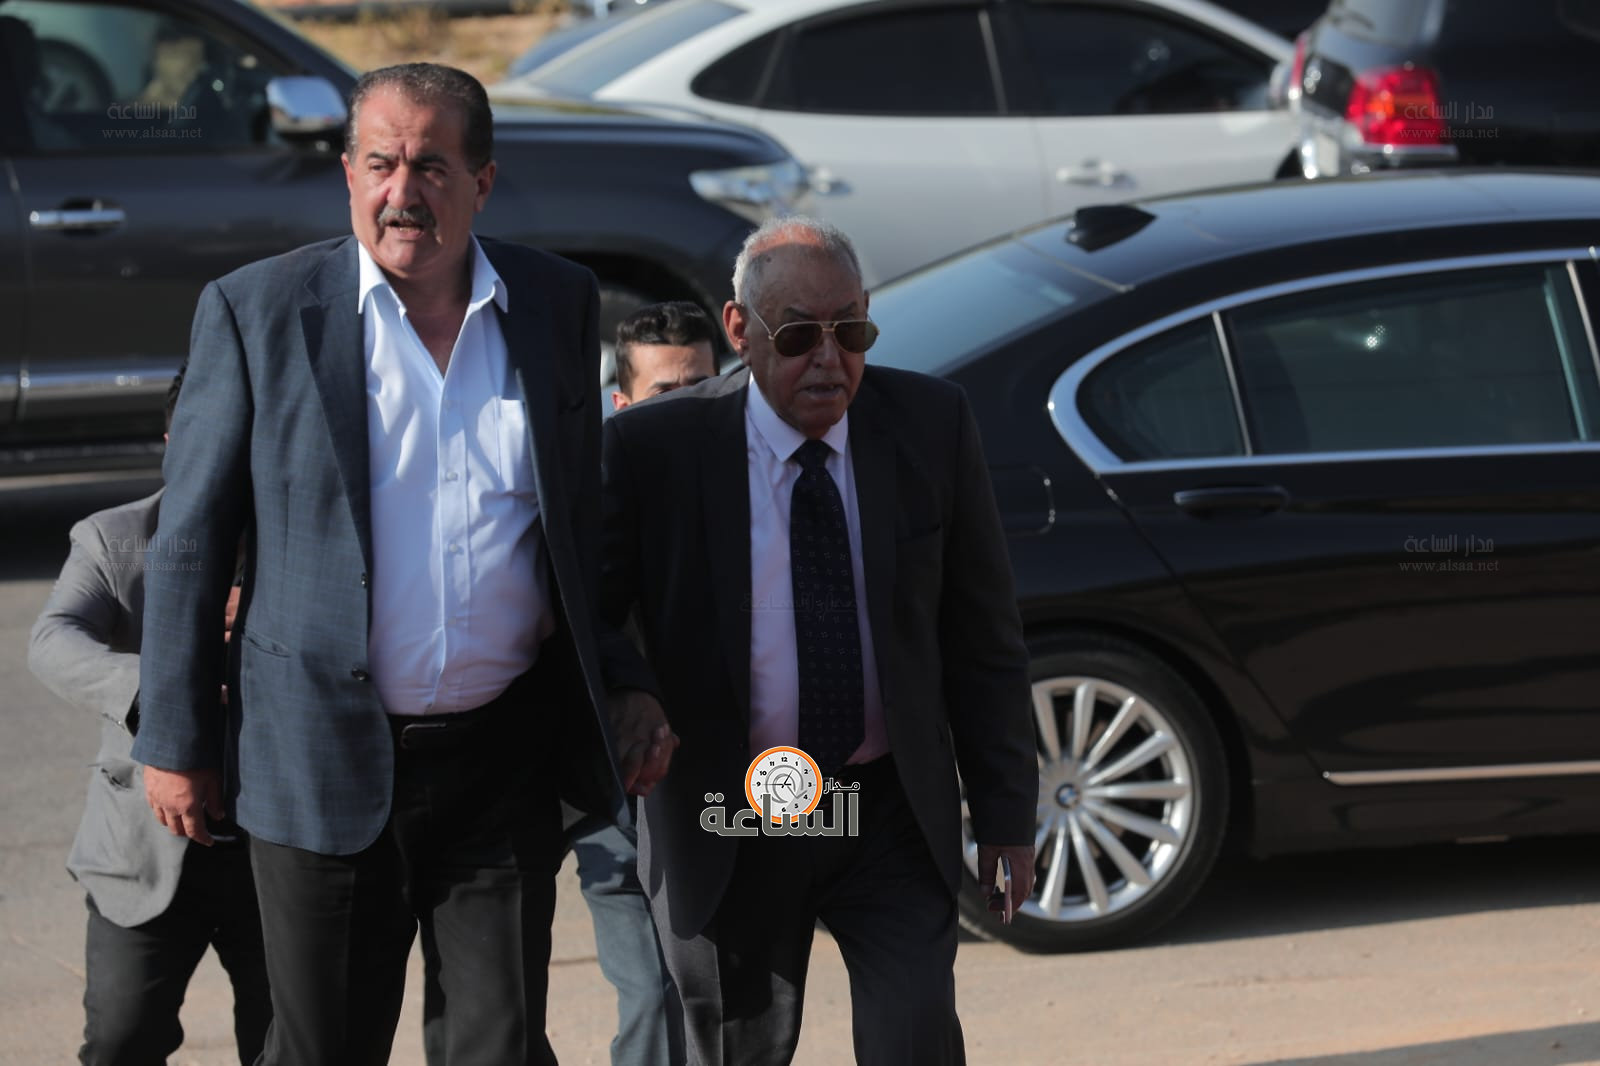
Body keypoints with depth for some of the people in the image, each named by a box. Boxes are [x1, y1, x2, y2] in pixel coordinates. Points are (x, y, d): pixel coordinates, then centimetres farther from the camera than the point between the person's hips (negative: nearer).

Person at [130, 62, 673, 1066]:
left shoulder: (559, 303, 5)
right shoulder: (257, 310, -4)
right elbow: (190, 540, 0)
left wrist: (625, 682, 9)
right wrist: (174, 741, 1)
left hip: (507, 756, 2)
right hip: (327, 759, -2)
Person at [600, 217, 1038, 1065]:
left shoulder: (930, 424, -3)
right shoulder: (655, 448, -10)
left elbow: (982, 634, 2)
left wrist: (1004, 806, 3)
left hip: (894, 812, 1)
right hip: (728, 826, -1)